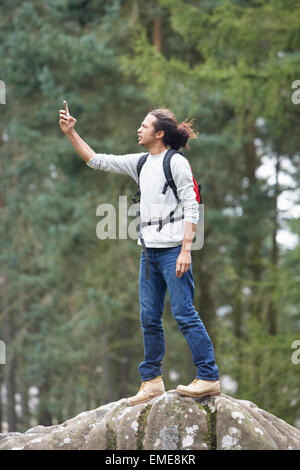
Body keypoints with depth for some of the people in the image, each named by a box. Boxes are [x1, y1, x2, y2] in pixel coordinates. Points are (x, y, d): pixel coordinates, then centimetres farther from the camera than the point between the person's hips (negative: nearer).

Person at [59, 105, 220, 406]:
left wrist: (186, 249, -17)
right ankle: (152, 381, 14)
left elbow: (191, 207, -10)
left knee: (184, 314, -10)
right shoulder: (140, 163, 15)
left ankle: (209, 378, -7)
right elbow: (96, 161, 21)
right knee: (149, 318, 7)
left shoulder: (177, 163, -6)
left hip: (173, 250, -7)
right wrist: (70, 133, 14)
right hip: (150, 251, 8)